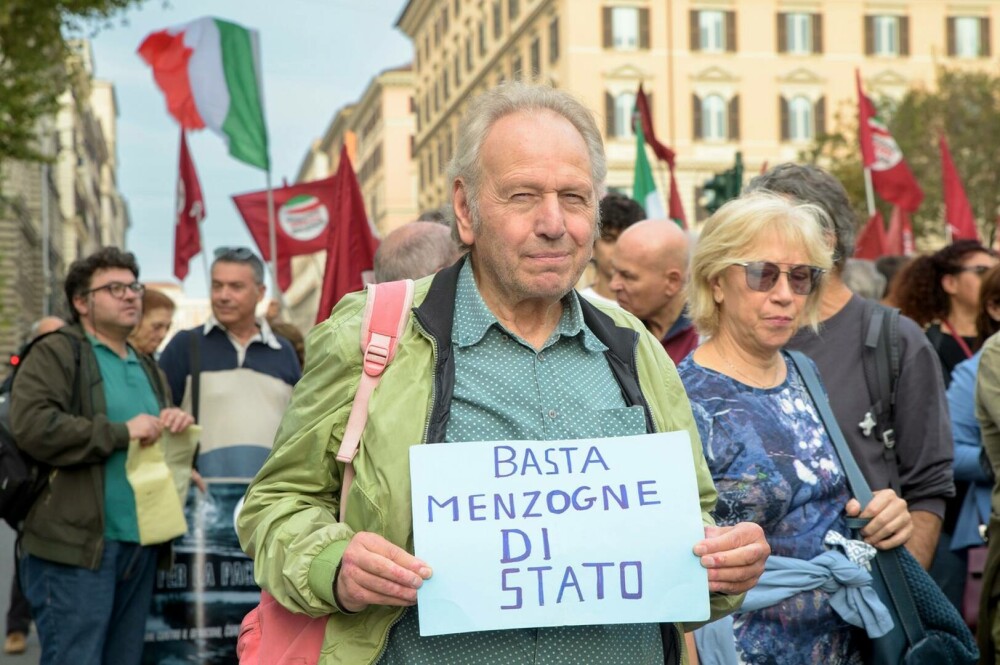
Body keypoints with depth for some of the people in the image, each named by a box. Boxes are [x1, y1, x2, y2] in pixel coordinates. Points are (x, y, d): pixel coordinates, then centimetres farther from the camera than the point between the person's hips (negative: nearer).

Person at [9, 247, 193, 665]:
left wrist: (179, 425, 5)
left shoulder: (148, 369, 22)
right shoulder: (55, 354, -2)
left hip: (141, 547, 7)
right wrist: (121, 432, -15)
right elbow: (31, 426, -18)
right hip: (78, 547, -7)